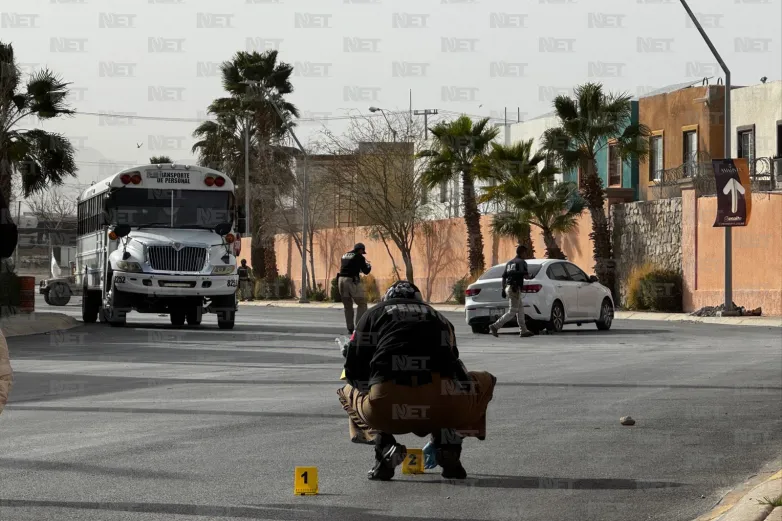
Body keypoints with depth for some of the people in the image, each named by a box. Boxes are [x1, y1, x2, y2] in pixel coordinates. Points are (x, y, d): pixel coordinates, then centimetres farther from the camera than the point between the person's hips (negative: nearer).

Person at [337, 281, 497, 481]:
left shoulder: (373, 314, 26)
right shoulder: (439, 318, 34)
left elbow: (354, 372, 20)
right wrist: (437, 433, 55)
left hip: (384, 407, -1)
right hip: (443, 407, 1)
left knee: (349, 392, 35)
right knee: (485, 381, 34)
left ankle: (384, 446, 6)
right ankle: (448, 445, 10)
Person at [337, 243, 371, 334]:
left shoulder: (345, 256, 17)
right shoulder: (359, 257, -2)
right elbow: (366, 271, 2)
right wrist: (369, 266, 23)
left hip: (341, 279, 6)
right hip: (352, 281, -6)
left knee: (347, 306, 14)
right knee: (362, 304, 2)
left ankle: (350, 328, 13)